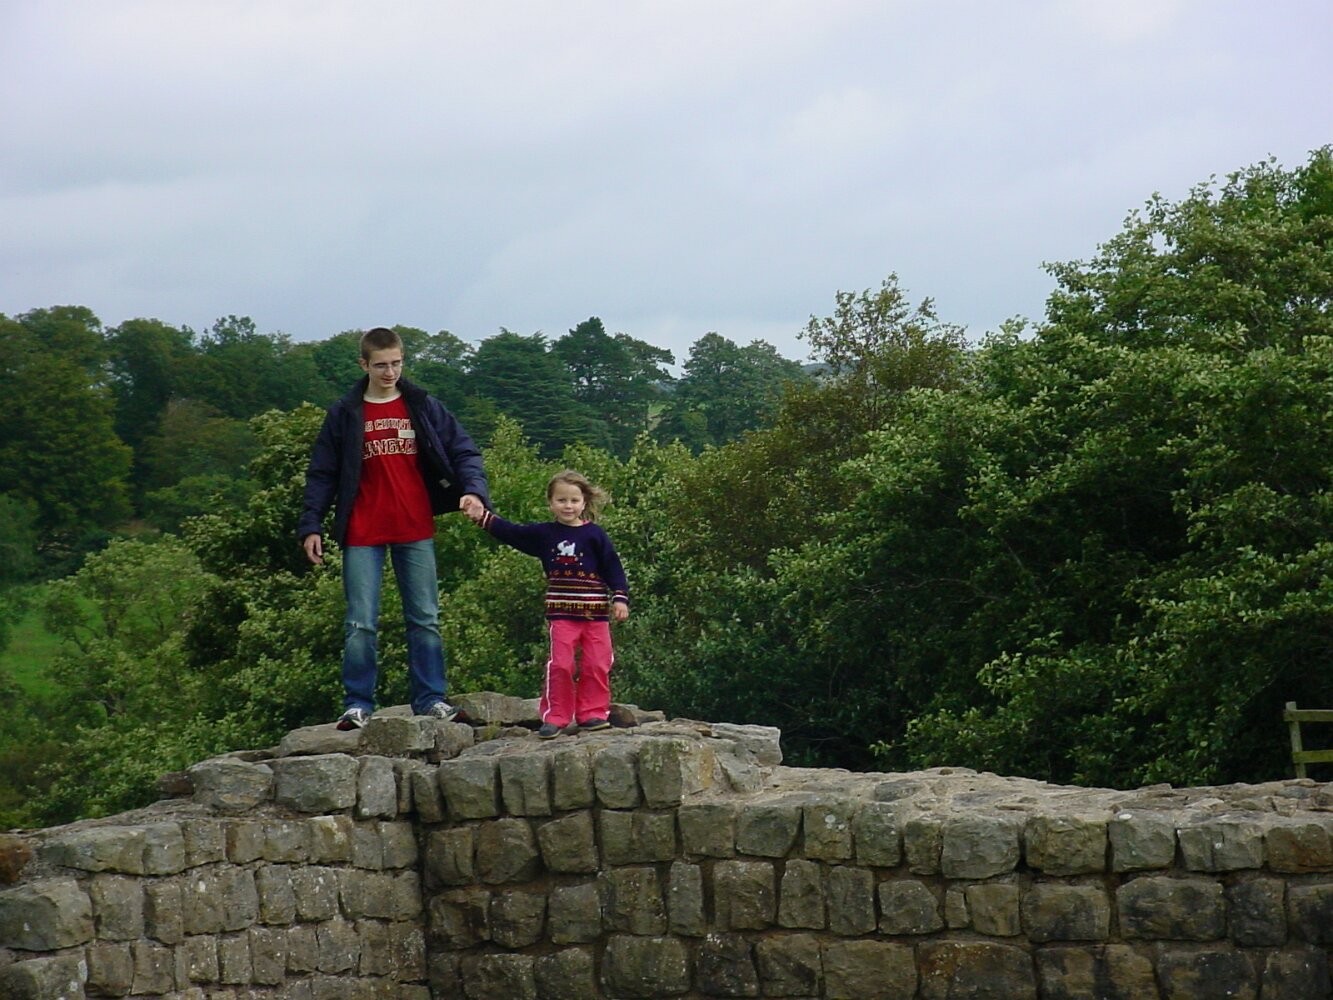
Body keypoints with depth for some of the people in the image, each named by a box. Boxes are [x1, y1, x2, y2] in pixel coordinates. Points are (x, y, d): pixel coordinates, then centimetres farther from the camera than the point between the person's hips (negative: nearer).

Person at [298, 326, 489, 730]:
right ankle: (357, 705, 3)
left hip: (416, 532, 1)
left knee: (425, 619, 5)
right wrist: (311, 525, -2)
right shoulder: (344, 414, 4)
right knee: (360, 624, -2)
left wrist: (473, 490, -14)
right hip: (363, 536, -1)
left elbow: (463, 451, 4)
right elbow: (321, 474, 6)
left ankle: (430, 698, 12)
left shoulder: (423, 407, 6)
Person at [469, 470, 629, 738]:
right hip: (561, 613, 1)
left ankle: (592, 713, 10)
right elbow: (510, 533, 9)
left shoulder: (595, 535, 0)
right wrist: (483, 517, 4)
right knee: (560, 665, -5)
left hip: (595, 613, 0)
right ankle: (555, 717, 0)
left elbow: (613, 568, 1)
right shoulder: (543, 534, 6)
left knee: (596, 665, 1)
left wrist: (620, 598, -6)